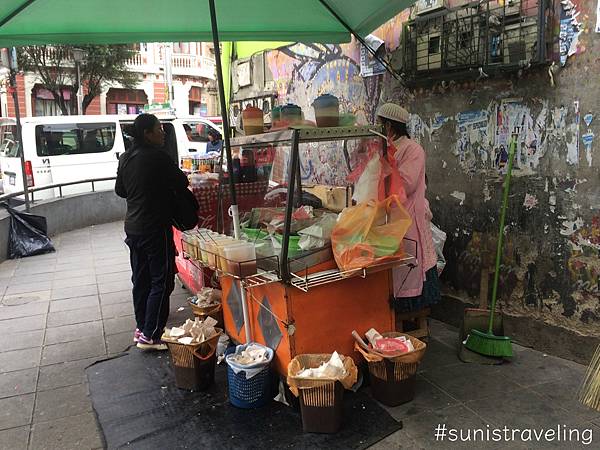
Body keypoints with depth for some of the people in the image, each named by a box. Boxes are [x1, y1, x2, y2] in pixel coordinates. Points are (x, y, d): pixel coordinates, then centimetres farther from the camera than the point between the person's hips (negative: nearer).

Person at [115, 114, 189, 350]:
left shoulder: (125, 158, 8)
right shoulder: (157, 157, -16)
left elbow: (120, 190, 17)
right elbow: (182, 182, -9)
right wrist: (166, 182, 11)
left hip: (133, 228, 8)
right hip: (155, 228, -8)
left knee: (141, 279, 16)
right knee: (161, 281, 0)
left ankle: (141, 329, 26)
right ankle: (150, 336, 2)